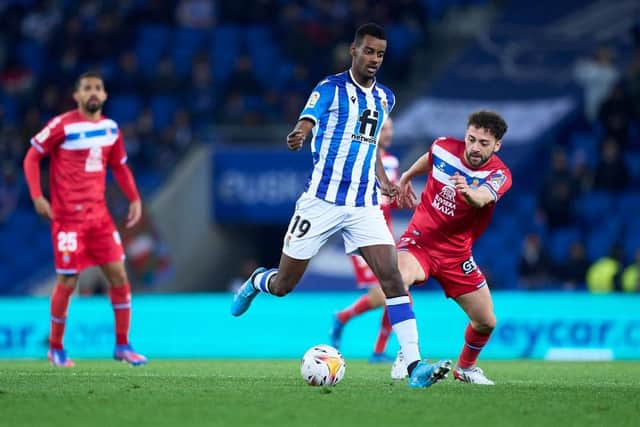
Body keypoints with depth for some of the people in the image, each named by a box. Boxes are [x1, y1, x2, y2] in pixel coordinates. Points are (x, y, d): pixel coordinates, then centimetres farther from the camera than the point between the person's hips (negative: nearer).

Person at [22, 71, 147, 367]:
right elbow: (31, 157, -5)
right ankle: (55, 348, 15)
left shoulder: (110, 129, 7)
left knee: (118, 274, 0)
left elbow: (119, 166, 20)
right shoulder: (62, 126, -11)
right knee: (67, 282, -2)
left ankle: (122, 346, 10)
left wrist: (134, 198, 9)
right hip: (68, 217, -5)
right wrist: (37, 197, -14)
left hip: (99, 214, 5)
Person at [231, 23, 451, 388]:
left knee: (392, 276, -15)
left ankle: (415, 365, -20)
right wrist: (298, 137, -47)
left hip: (365, 206, 4)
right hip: (322, 202, -4)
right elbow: (307, 123, -22)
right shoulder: (330, 89, -6)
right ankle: (256, 283, 44)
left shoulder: (385, 97, 12)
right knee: (283, 286, 5)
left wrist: (383, 181, 13)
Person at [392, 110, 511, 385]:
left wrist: (468, 193, -64)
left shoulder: (499, 175, -17)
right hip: (419, 239, -1)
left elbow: (482, 198, -42)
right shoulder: (444, 148, -9)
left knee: (486, 322, 2)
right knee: (399, 278, -33)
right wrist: (406, 178, 31)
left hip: (456, 253, 1)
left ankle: (465, 367, 33)